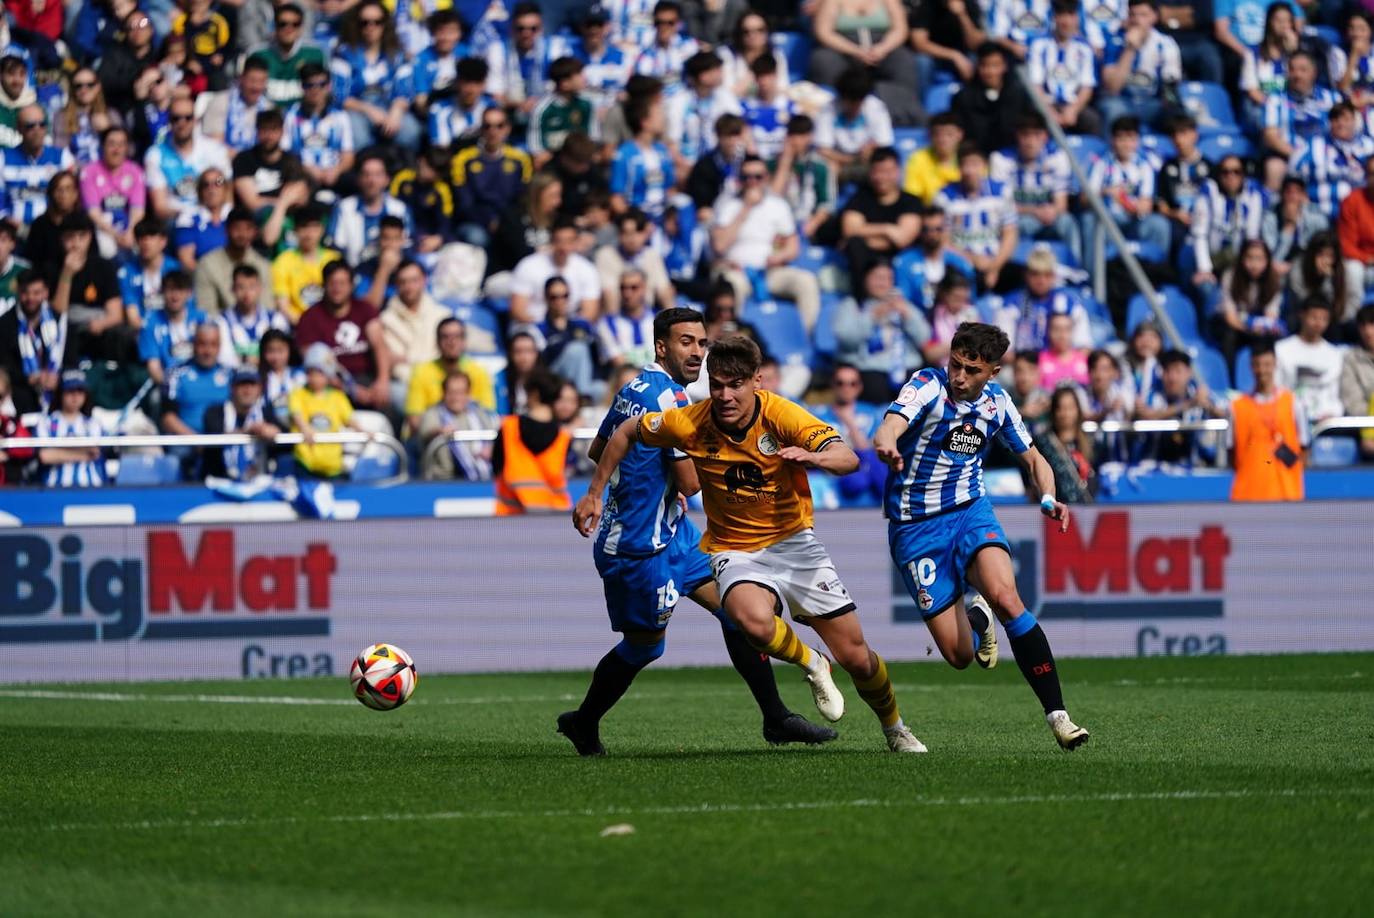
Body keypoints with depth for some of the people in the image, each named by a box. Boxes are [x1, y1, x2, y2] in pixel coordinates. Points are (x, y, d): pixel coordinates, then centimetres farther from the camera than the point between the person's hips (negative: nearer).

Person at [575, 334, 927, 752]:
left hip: (793, 541, 0)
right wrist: (594, 493, 5)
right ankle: (811, 664, -2)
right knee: (754, 620, -36)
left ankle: (896, 731, 32)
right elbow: (627, 431, 4)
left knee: (856, 657, 1)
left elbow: (848, 459, -30)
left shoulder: (782, 416, -19)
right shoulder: (690, 424, -14)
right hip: (734, 549, 0)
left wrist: (811, 456, -51)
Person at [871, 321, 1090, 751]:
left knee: (1005, 597, -29)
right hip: (914, 525, -2)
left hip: (970, 511, 2)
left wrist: (1048, 499, -7)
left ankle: (1057, 715, -25)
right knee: (959, 655, -7)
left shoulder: (996, 402, 2)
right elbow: (890, 426, -33)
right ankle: (975, 619, 33)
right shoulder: (928, 386, -13)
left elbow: (1034, 460, 15)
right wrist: (886, 444, -58)